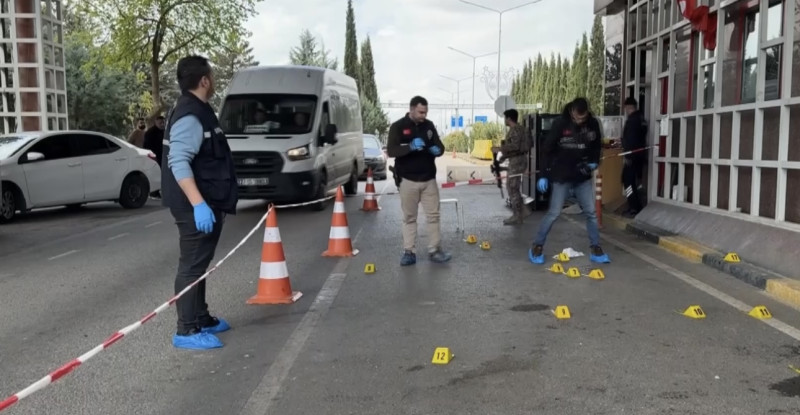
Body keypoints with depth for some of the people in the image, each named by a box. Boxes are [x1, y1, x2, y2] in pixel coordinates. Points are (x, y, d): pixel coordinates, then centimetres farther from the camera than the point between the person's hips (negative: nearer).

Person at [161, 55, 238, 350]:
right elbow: (179, 163, -27)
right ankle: (187, 330, -1)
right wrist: (198, 204, -35)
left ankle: (201, 319, 28)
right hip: (195, 207, -11)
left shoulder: (198, 112, 16)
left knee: (199, 264, 17)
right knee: (192, 266, -6)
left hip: (207, 203, 11)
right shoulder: (189, 116, -18)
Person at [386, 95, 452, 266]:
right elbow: (391, 151, -15)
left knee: (433, 216, 4)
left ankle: (435, 250, 12)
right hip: (408, 180, -3)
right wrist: (411, 147, -31)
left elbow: (440, 146, 13)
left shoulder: (429, 125, 7)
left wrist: (437, 150, -12)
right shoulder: (398, 126, -5)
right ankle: (409, 252, 9)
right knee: (409, 218, 4)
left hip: (429, 179, 4)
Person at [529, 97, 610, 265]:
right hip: (562, 176, -4)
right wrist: (544, 175, -12)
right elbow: (547, 150, -10)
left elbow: (597, 145, 14)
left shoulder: (593, 124, -3)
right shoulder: (560, 124, -14)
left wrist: (594, 161, -4)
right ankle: (537, 246, 8)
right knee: (554, 213, -4)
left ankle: (595, 249, 15)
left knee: (591, 212, 4)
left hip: (583, 177, 4)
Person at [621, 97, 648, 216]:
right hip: (640, 154, 9)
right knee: (635, 180, 15)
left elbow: (630, 139, -21)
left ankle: (634, 207, -9)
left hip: (632, 155, -9)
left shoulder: (632, 119, -15)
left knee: (627, 180, -6)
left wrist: (626, 155, -20)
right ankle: (637, 206, 19)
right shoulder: (642, 118, 13)